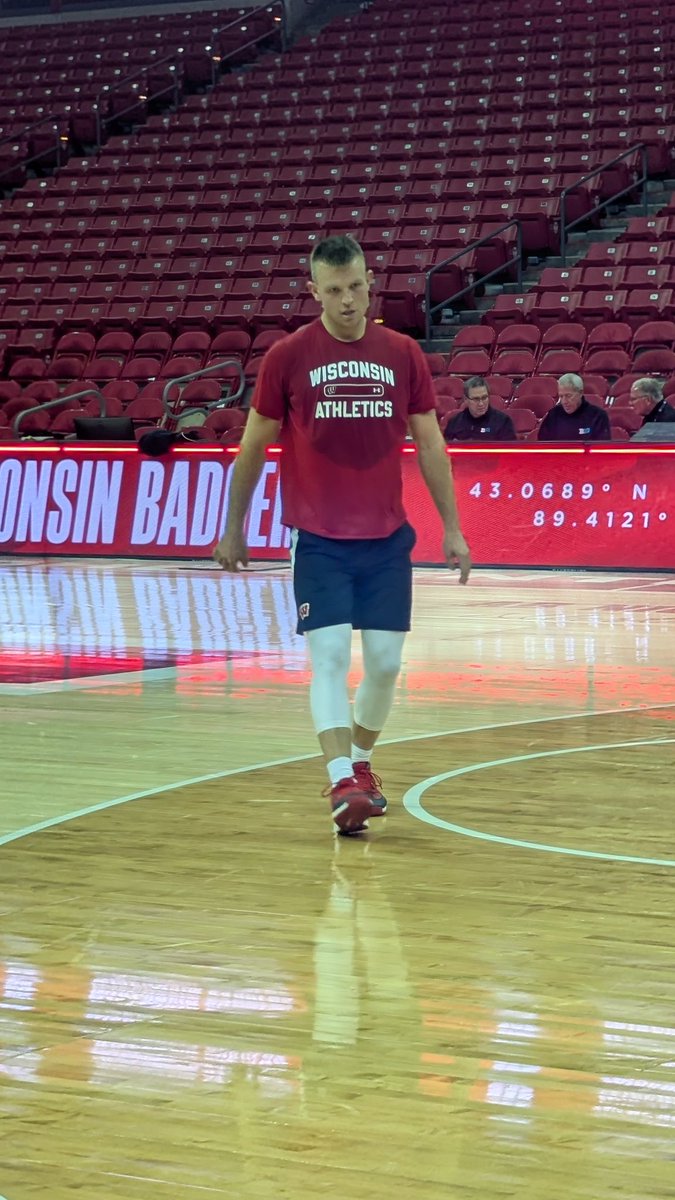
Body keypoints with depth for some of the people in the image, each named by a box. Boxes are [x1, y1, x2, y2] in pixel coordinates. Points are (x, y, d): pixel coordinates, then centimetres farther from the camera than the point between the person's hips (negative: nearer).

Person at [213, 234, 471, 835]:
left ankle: (361, 762, 26)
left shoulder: (403, 354, 2)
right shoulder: (288, 357, -4)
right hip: (318, 540, -2)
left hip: (387, 538, 3)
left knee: (385, 660, 5)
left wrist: (452, 528, 6)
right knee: (330, 655, -12)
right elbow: (254, 445, 5)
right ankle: (341, 782, -16)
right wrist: (233, 528, 9)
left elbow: (430, 444, 8)